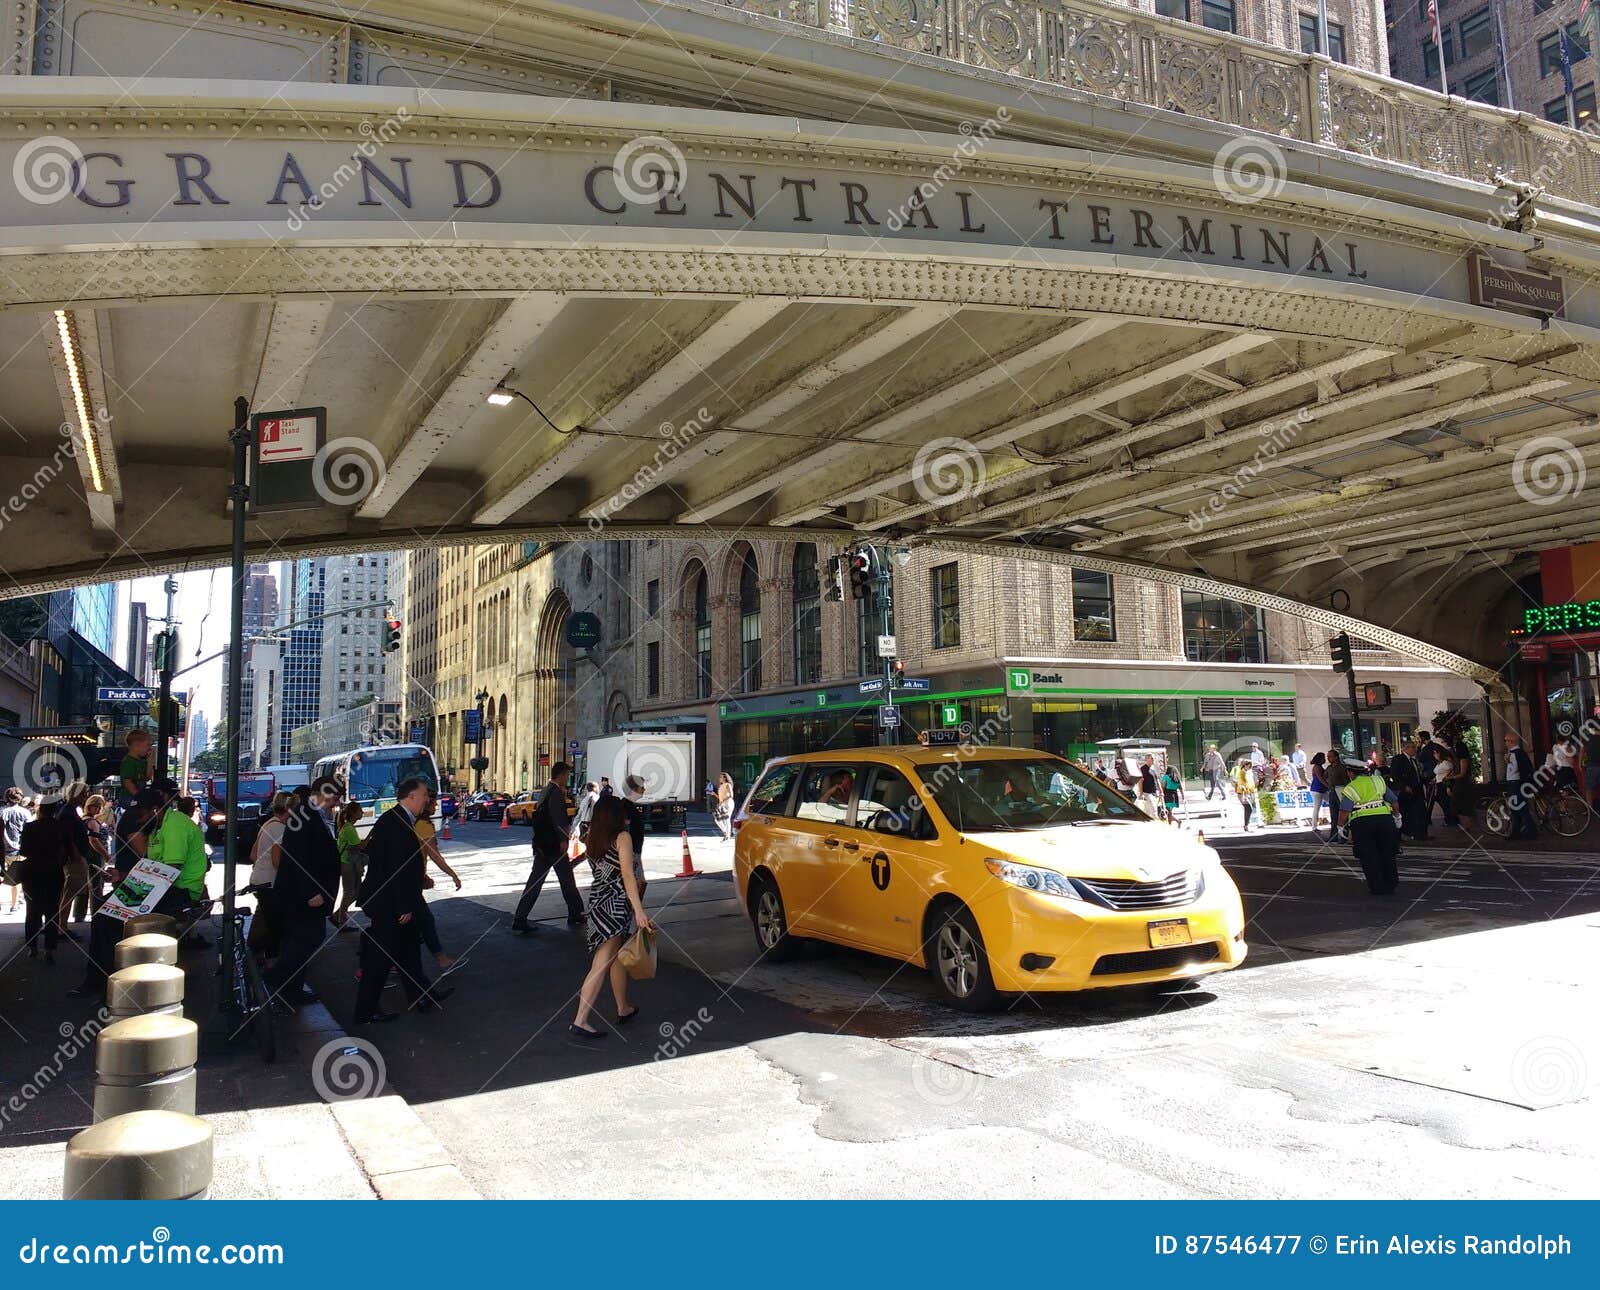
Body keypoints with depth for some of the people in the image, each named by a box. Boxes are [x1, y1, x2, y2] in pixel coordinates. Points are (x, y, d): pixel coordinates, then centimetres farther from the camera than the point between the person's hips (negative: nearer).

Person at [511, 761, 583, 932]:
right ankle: (575, 914, 18)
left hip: (541, 844, 9)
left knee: (535, 880, 6)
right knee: (567, 879, 6)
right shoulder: (556, 792, -15)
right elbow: (557, 817, -21)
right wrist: (563, 840, -21)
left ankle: (519, 919, 2)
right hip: (554, 844, -9)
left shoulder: (545, 791, 15)